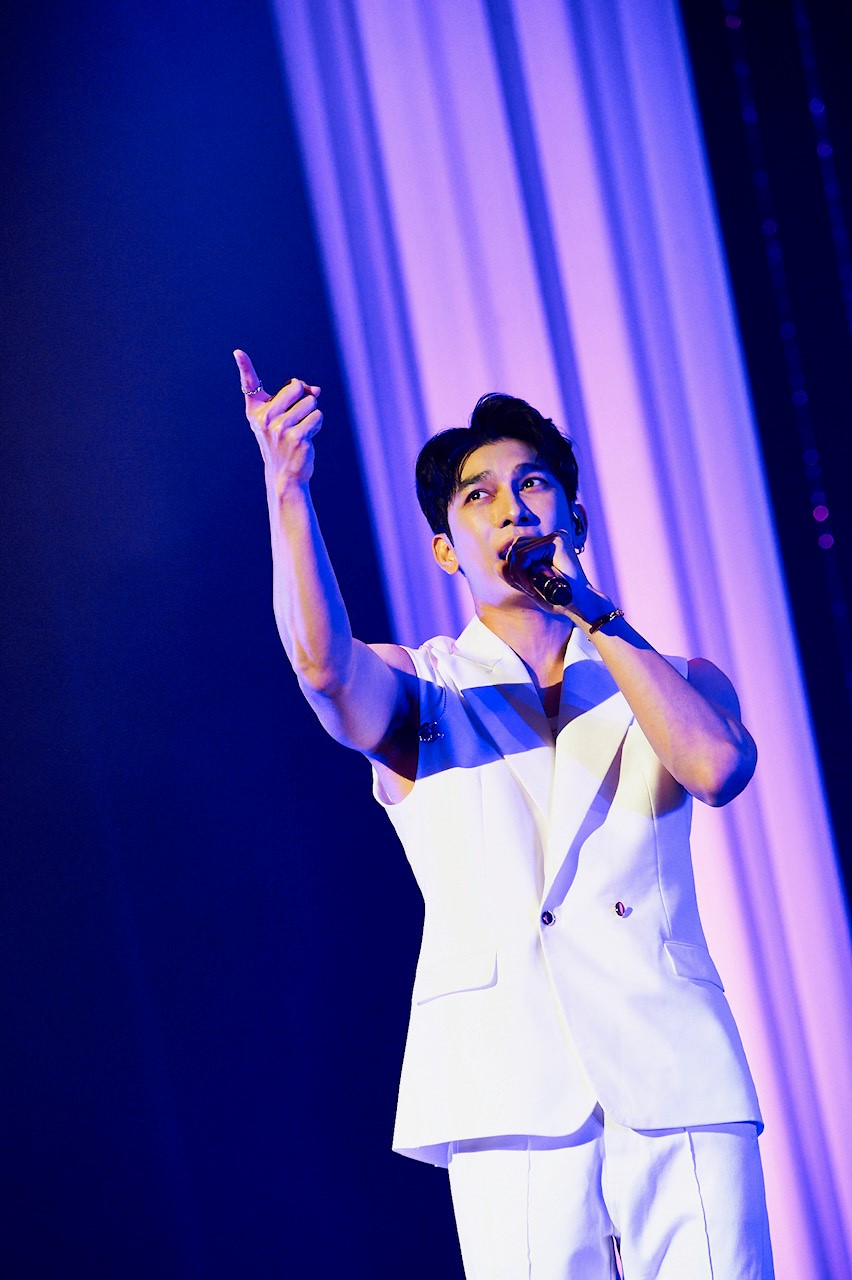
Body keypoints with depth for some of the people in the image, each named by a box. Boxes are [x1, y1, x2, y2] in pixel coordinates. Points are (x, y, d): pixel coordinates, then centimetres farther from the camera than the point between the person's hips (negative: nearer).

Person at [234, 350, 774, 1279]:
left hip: (677, 1072, 1)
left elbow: (719, 766, -6)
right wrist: (288, 487, -18)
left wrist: (592, 611, 0)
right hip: (511, 1088, -1)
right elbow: (322, 664, -10)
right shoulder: (416, 689, 13)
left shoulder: (674, 678, 17)